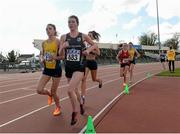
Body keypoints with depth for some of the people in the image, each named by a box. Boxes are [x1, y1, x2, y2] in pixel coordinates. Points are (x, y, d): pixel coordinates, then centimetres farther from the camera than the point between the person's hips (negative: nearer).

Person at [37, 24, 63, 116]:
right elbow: (41, 54, 17)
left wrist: (55, 57, -29)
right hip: (47, 69, 5)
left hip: (56, 69, -5)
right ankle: (49, 95, 32)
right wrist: (41, 59, -4)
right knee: (39, 90, -4)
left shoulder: (58, 41, -12)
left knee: (53, 92, 5)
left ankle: (58, 108, 33)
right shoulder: (44, 43, 5)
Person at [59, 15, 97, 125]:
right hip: (68, 67, 4)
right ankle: (81, 104, 50)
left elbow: (95, 45, 10)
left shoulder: (83, 36, -3)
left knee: (70, 90, -19)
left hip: (79, 67, -4)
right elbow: (60, 54, 4)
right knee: (75, 90, 19)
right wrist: (63, 47, -17)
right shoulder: (64, 37, 2)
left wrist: (88, 50, -9)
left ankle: (75, 113, 6)